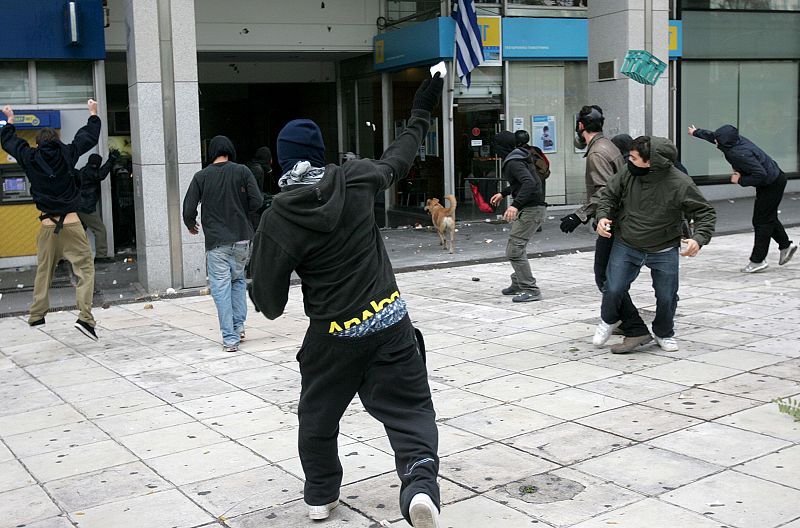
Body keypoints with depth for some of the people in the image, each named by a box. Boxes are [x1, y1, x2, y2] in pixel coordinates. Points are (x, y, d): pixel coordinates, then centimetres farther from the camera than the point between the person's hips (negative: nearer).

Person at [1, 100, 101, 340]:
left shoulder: (30, 158, 4)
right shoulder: (67, 154, 0)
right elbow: (90, 136, 14)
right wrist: (93, 113, 30)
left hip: (48, 225, 3)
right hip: (71, 222, -3)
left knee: (43, 271, 16)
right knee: (85, 268, -3)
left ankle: (36, 315, 23)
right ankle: (85, 317, -16)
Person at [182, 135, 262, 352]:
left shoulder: (201, 176, 1)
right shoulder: (242, 171, 0)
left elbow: (188, 210, -2)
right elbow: (256, 201, -6)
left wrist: (191, 225, 19)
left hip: (216, 242, -1)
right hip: (242, 238, 1)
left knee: (221, 288, 2)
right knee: (238, 279, 22)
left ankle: (230, 338, 0)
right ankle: (239, 325, 16)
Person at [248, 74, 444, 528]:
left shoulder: (278, 221, -13)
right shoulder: (354, 180, -8)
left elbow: (269, 298, -8)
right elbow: (398, 159, 14)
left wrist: (272, 306, 17)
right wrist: (421, 114, 30)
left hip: (334, 335, -1)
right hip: (391, 323, 1)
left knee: (318, 416, 22)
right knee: (411, 410, 5)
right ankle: (420, 486, -18)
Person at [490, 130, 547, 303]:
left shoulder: (514, 163, -18)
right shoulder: (516, 158, 14)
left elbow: (529, 182, -33)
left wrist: (515, 205, -40)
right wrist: (503, 193, 36)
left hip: (531, 209, -11)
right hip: (529, 208, 11)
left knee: (514, 251, -12)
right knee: (518, 248, 22)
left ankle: (530, 290, -10)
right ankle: (518, 284, 34)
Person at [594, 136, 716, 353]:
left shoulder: (680, 184, -21)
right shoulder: (628, 173, -14)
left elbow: (706, 213, -11)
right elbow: (609, 195, 4)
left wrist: (698, 239, -27)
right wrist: (603, 216, -15)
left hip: (664, 251, -1)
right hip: (626, 245, 1)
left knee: (666, 297, 4)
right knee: (613, 290, -6)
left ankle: (664, 334, 35)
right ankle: (609, 320, 28)